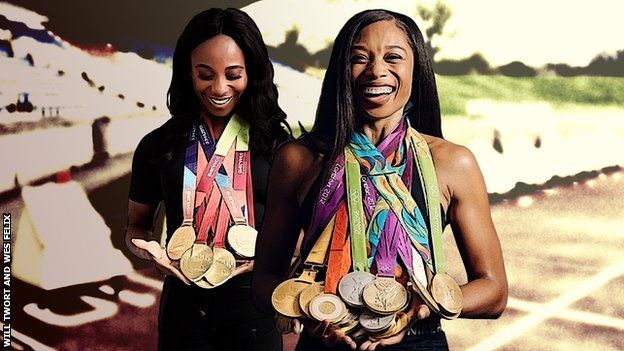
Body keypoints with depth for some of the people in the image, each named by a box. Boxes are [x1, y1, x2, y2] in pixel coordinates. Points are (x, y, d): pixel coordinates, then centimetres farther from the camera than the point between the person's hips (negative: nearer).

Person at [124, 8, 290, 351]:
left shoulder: (276, 142, -2)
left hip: (254, 305, -1)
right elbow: (136, 227, 10)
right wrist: (155, 252, -11)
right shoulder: (158, 146, 1)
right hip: (184, 305, 1)